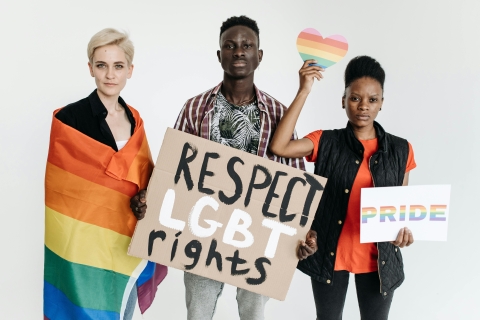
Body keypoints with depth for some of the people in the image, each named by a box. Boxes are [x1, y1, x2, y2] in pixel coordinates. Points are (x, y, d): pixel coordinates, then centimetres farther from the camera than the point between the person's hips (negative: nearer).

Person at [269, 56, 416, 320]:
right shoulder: (326, 143, -4)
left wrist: (404, 228, -14)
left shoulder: (400, 149, 0)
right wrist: (304, 91, -20)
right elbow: (279, 147, -20)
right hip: (331, 253, -1)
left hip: (378, 258, 1)